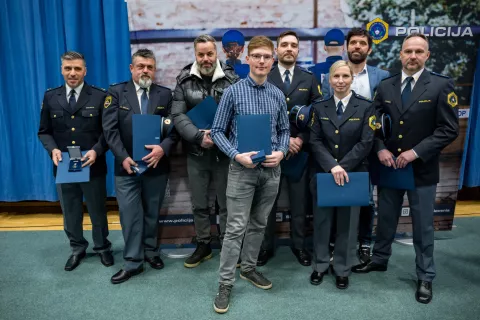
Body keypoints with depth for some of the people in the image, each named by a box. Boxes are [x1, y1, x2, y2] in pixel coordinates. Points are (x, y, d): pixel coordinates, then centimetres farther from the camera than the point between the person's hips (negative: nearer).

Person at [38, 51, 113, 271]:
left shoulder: (99, 96, -5)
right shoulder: (50, 97, 4)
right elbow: (44, 131, 7)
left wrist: (96, 150, -21)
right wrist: (53, 149, -12)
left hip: (93, 166, -3)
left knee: (98, 211, 13)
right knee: (70, 213, 16)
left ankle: (102, 248, 33)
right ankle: (77, 249, 36)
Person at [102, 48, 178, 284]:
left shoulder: (165, 94, 4)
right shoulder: (116, 92, 1)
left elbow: (174, 127, -3)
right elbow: (110, 128, -6)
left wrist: (163, 148, -20)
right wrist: (123, 157, -15)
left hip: (156, 165, 1)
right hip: (127, 165, -1)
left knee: (152, 213, 14)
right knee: (130, 215, 4)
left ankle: (150, 252, 32)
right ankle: (133, 262, 16)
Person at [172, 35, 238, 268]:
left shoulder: (231, 79, -3)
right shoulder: (185, 80, 0)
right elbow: (177, 115, -7)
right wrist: (198, 136, -20)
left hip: (224, 151, -1)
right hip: (196, 153, 2)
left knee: (227, 203, 9)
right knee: (199, 204, 13)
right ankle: (203, 246, 30)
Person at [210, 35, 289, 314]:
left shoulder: (278, 95, 7)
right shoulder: (233, 92, -3)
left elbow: (284, 130, 12)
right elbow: (218, 131, -3)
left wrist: (281, 152, -7)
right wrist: (236, 155, -17)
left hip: (271, 169, 4)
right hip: (242, 168, -4)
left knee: (259, 224, 15)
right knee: (236, 227, -2)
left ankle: (249, 267, 33)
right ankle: (226, 283, 10)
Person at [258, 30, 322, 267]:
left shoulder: (309, 79, 7)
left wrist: (301, 139, -10)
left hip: (300, 149, 2)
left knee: (299, 201, 10)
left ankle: (299, 245, 25)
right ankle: (266, 246, 22)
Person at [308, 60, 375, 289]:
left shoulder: (365, 107, -1)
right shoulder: (320, 107, 5)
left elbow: (366, 142, -8)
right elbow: (315, 141, -3)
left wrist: (343, 167, -16)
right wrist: (332, 166, -17)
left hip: (353, 174, -1)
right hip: (323, 173, 2)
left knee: (347, 223, 9)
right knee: (321, 221, 11)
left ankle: (342, 270, 27)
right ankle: (320, 265, 28)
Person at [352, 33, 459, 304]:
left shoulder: (441, 86, -7)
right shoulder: (385, 86, 4)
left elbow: (449, 129, -11)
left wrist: (416, 152, -18)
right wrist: (380, 149, -10)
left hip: (422, 169, -3)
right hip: (389, 165, 3)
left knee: (423, 226, 9)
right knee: (385, 219, 17)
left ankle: (425, 277, 27)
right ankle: (379, 260, 37)